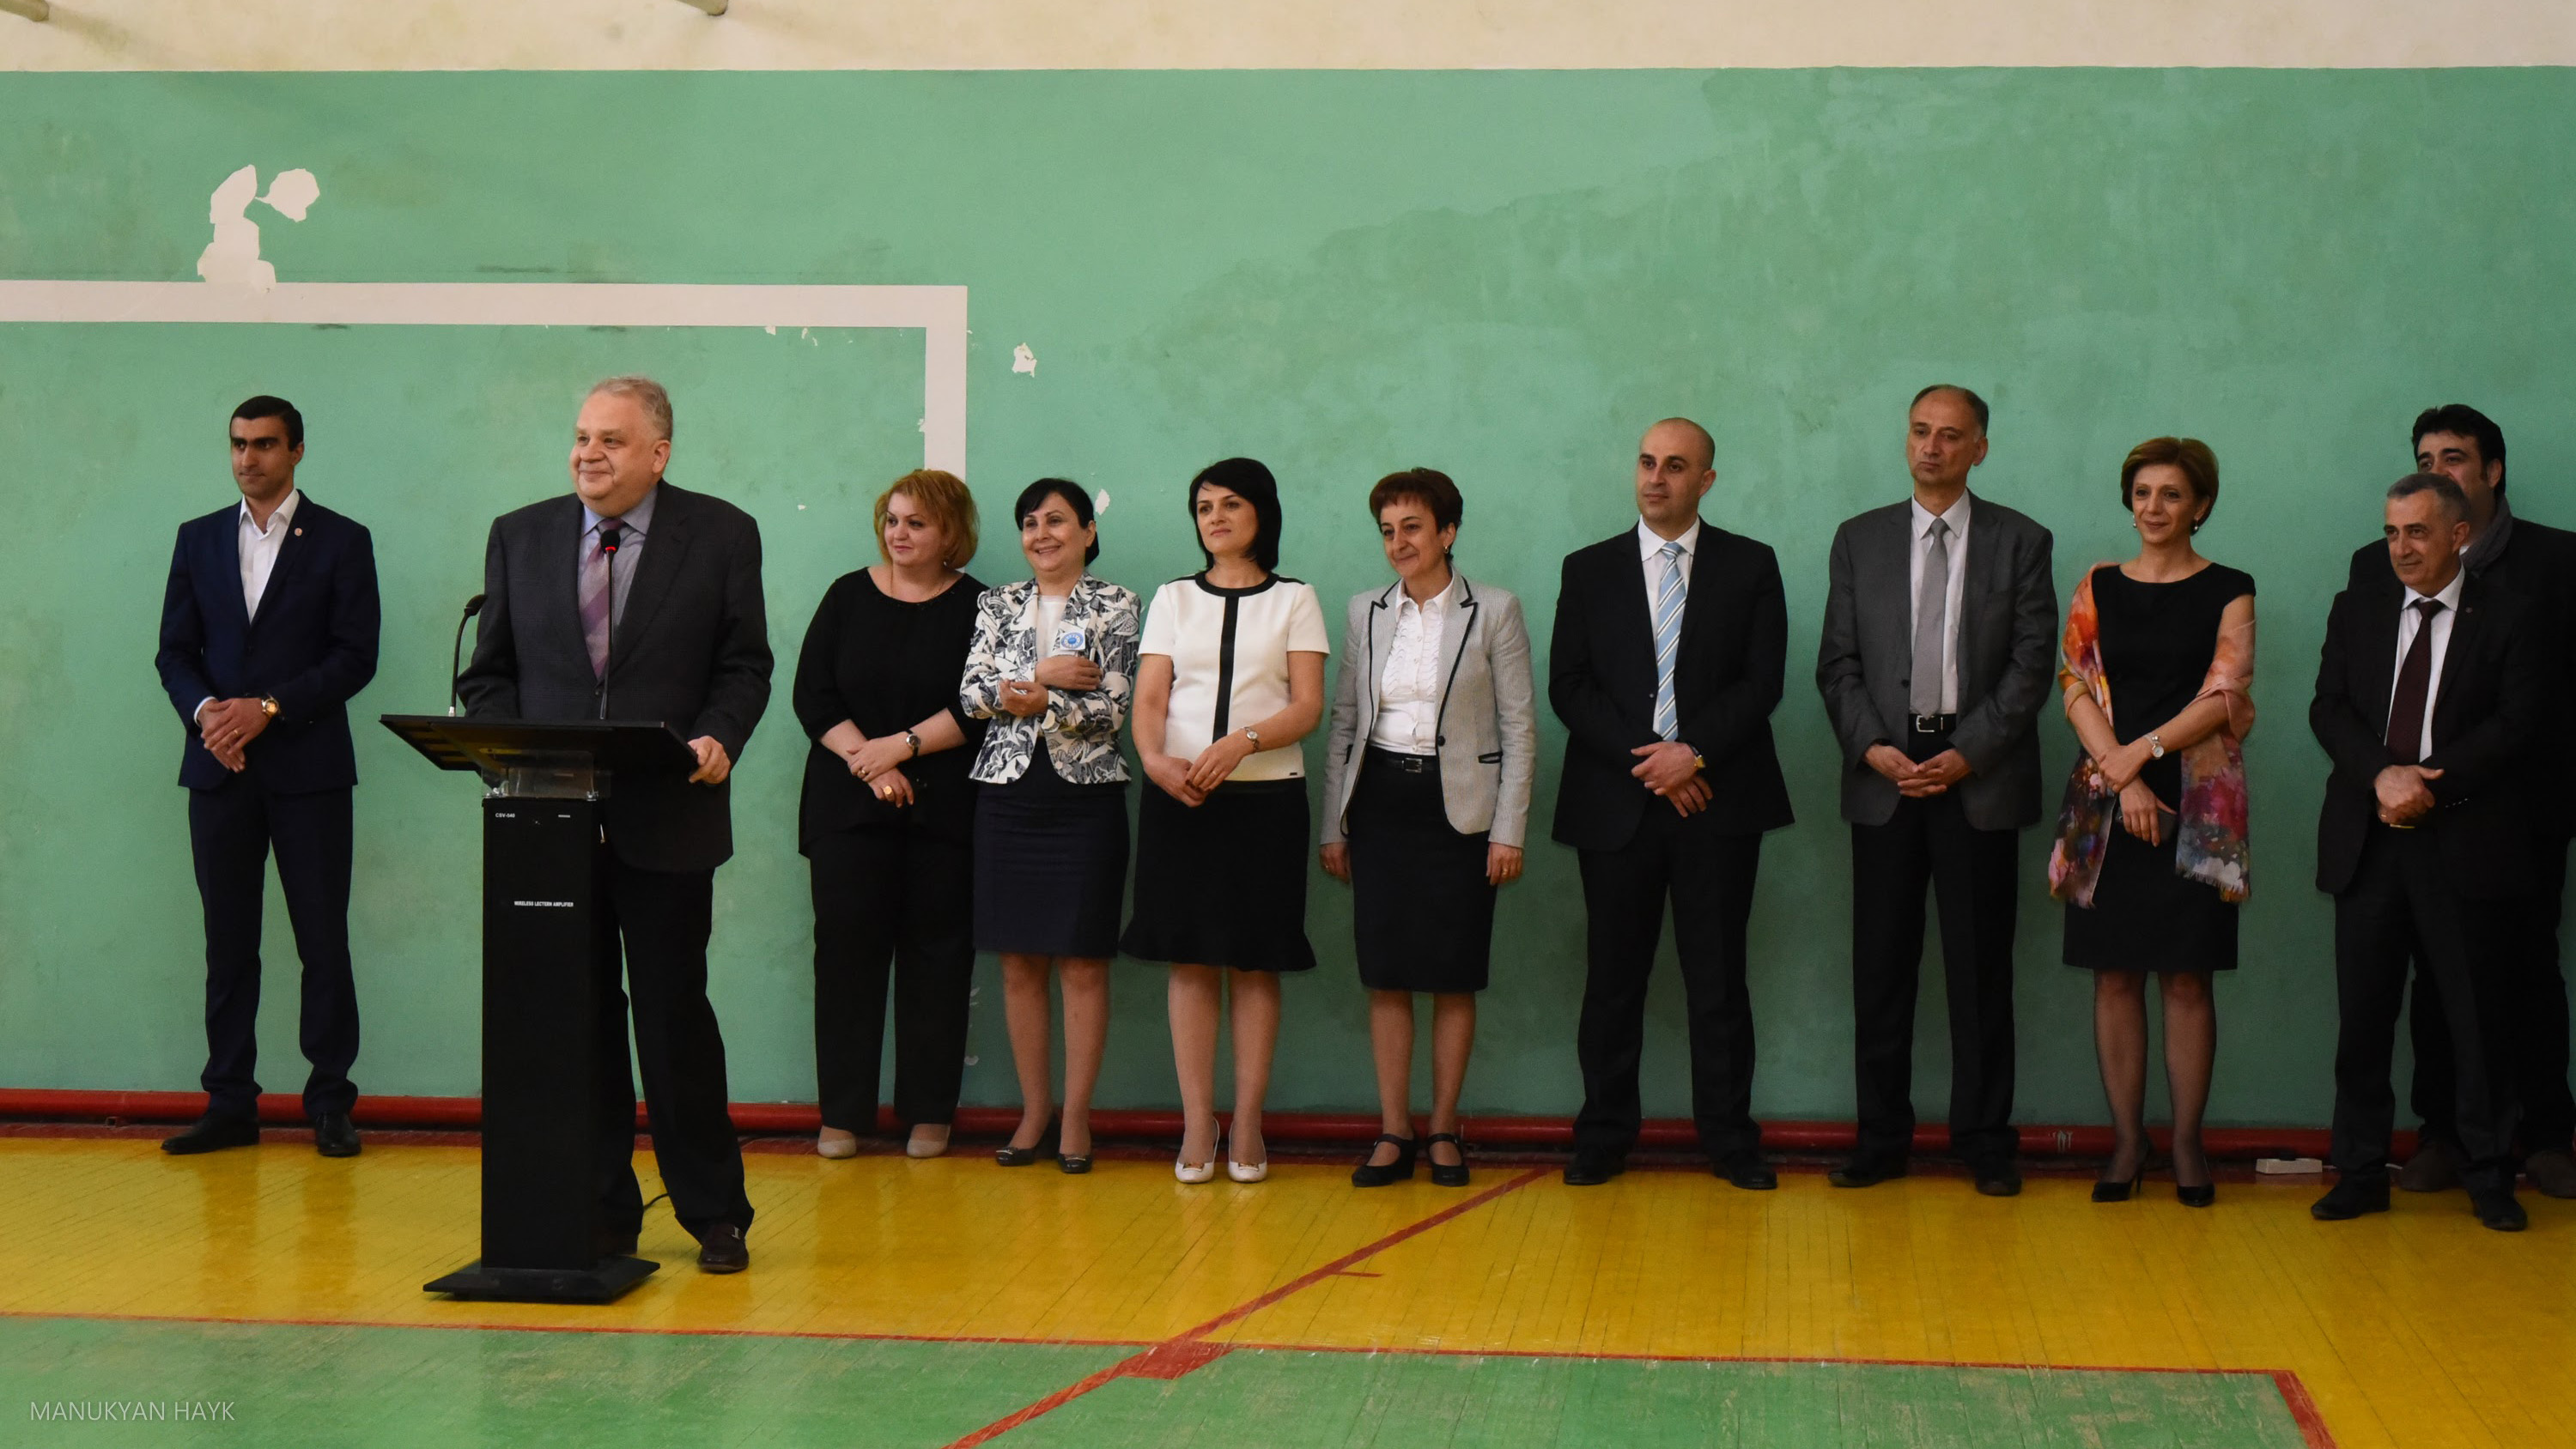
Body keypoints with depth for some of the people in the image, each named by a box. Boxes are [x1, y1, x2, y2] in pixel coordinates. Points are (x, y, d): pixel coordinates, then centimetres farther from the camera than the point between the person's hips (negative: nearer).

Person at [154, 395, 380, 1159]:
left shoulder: (342, 541, 2)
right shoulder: (198, 539, 12)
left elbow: (355, 656, -5)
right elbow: (176, 651, 10)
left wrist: (269, 708, -14)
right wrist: (204, 710, -10)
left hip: (307, 768, -3)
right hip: (219, 768, 3)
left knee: (325, 943, -2)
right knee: (228, 945, 5)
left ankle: (330, 1103, 6)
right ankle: (229, 1105, 10)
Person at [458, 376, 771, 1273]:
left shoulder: (721, 535, 2)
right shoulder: (519, 537, 10)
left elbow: (744, 667, 2)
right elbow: (488, 672, 11)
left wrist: (718, 738, -17)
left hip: (668, 821, -3)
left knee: (675, 1018, 1)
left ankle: (714, 1214, 13)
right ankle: (601, 1215, 16)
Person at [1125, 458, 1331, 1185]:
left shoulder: (1294, 600, 7)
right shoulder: (1173, 599, 13)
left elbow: (1308, 705, -2)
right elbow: (1149, 699, 4)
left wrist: (1240, 743, -19)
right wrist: (1155, 758, -17)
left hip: (1265, 795, -1)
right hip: (1178, 795, 2)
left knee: (1255, 963, 0)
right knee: (1190, 961, 1)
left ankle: (1247, 1126, 4)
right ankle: (1197, 1127, 5)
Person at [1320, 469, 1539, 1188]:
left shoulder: (1494, 611, -1)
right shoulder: (1366, 611, 9)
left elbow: (1519, 725, -2)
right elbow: (1344, 721, 12)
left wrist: (1509, 830, -7)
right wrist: (1333, 827, 8)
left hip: (1457, 806, -3)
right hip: (1380, 804, 3)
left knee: (1453, 976, 2)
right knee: (1385, 974, 2)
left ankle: (1443, 1130, 12)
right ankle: (1393, 1133, 9)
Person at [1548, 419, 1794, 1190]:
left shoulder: (1750, 567, 7)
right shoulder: (1590, 570, 10)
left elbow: (1761, 681, 0)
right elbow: (1568, 686, 2)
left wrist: (1695, 753, -13)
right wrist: (1646, 758, -9)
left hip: (1718, 798, -1)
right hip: (1616, 801, 1)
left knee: (1718, 977, 1)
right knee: (1613, 977, 4)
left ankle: (1730, 1139, 8)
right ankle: (1603, 1136, 11)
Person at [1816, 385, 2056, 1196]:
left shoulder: (2020, 542, 5)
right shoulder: (1860, 540, 10)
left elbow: (2033, 662, -2)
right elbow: (1838, 662, 7)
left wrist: (1968, 754, -12)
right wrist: (1872, 748, -8)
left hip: (1980, 777, -2)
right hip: (1883, 775, 2)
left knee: (1980, 968, 2)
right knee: (1881, 966, 3)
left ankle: (1985, 1142, 9)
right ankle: (1881, 1137, 10)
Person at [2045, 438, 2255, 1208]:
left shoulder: (2228, 591, 4)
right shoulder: (2099, 587, 10)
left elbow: (2224, 696, -6)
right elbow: (2077, 688, 2)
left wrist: (2143, 751, -15)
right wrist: (2121, 776, -11)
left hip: (2197, 806, -2)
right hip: (2106, 803, 2)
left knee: (2187, 976, -1)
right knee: (2115, 973, 1)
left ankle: (2187, 1142, 6)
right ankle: (2127, 1140, 7)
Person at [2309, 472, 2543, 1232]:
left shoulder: (2507, 620, 0)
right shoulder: (2357, 609, 11)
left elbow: (2515, 723, -8)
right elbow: (2328, 707, 3)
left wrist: (2431, 785, -17)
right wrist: (2382, 775, -14)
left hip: (2465, 842, -3)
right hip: (2369, 839, 3)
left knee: (2476, 1017, 3)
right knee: (2362, 1017, 4)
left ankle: (2489, 1176, 13)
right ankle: (2359, 1173, 12)